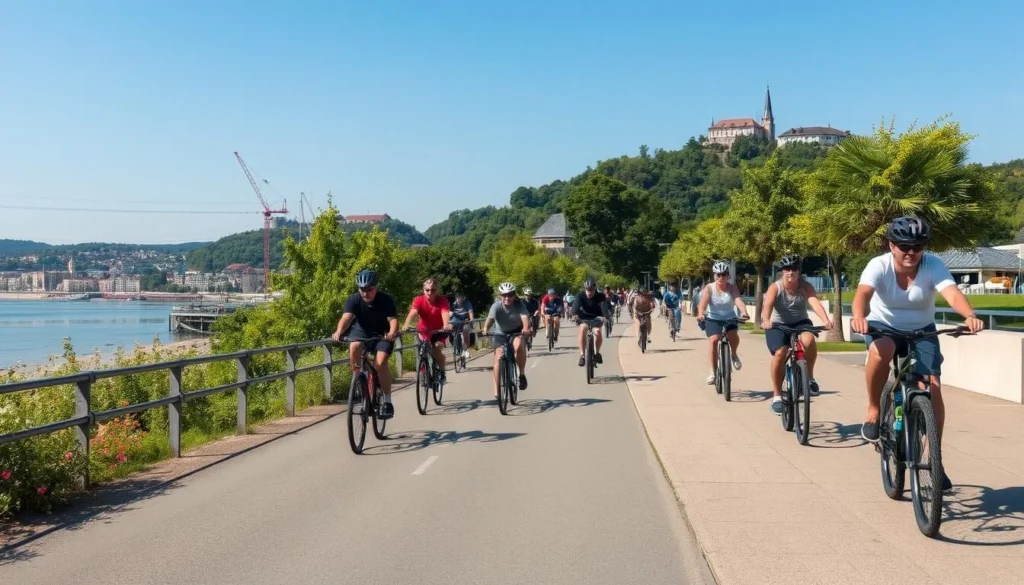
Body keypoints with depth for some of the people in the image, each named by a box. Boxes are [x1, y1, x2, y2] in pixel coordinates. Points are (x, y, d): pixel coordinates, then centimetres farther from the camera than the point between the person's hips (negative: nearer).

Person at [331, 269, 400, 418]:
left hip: (382, 335, -2)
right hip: (361, 331, 2)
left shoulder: (386, 300, -21)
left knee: (380, 363, -25)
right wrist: (339, 331, -55)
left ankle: (387, 401, -10)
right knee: (353, 347, -33)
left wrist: (392, 333, -53)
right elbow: (346, 317, -34)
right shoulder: (353, 300, -19)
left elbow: (393, 319, -31)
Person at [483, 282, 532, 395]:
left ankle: (522, 374, -14)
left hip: (517, 332, -1)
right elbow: (490, 318, -39)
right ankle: (496, 389, -3)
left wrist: (526, 329, -61)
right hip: (501, 333, 1)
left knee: (519, 346, -33)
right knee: (498, 358, -13)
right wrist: (485, 329, -61)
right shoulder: (496, 306, -23)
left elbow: (525, 317, -39)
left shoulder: (519, 305, -23)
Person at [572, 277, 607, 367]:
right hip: (584, 318, 1)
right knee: (582, 329, -30)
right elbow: (576, 306, -36)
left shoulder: (600, 296, -22)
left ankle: (597, 353, -4)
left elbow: (604, 307, -37)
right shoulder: (580, 295, -21)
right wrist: (574, 315, -56)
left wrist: (606, 316, -57)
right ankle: (582, 355, -24)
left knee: (597, 331, -29)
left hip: (596, 318, 0)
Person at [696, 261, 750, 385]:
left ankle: (734, 354, 4)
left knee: (734, 336, -29)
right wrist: (700, 314, -46)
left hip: (730, 319, 0)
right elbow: (703, 303, -24)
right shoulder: (709, 288, -10)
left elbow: (739, 300, -26)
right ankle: (713, 372, -15)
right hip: (713, 319, 0)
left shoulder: (732, 288, -9)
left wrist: (744, 312, -46)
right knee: (713, 340, -24)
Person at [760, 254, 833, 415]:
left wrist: (826, 320, -48)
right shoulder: (775, 287, -14)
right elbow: (767, 305, -32)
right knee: (780, 353, -24)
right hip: (778, 325, 0)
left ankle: (809, 377, -10)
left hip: (800, 322, 1)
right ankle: (777, 396, -7)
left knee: (808, 340, -34)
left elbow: (815, 302, -29)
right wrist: (766, 320, -54)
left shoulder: (806, 286, -11)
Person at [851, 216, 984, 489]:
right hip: (883, 326, -2)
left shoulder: (934, 265, -19)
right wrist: (859, 317, -62)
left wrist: (970, 316, -57)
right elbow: (863, 293, -39)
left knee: (933, 387, -14)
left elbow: (952, 293, -36)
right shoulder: (879, 266, -21)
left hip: (921, 331, 2)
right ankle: (873, 411, -15)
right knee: (881, 351, -38)